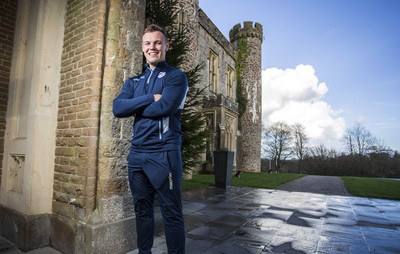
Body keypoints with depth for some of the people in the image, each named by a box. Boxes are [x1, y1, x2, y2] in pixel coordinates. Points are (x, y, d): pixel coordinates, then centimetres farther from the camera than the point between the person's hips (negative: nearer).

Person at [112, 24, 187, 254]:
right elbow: (117, 108, -1)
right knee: (142, 210, 16)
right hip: (137, 153, 6)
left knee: (171, 212, 3)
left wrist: (135, 107, -1)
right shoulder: (134, 82, 17)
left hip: (164, 153, -5)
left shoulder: (176, 76, 0)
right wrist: (150, 98, -11)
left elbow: (164, 107, -17)